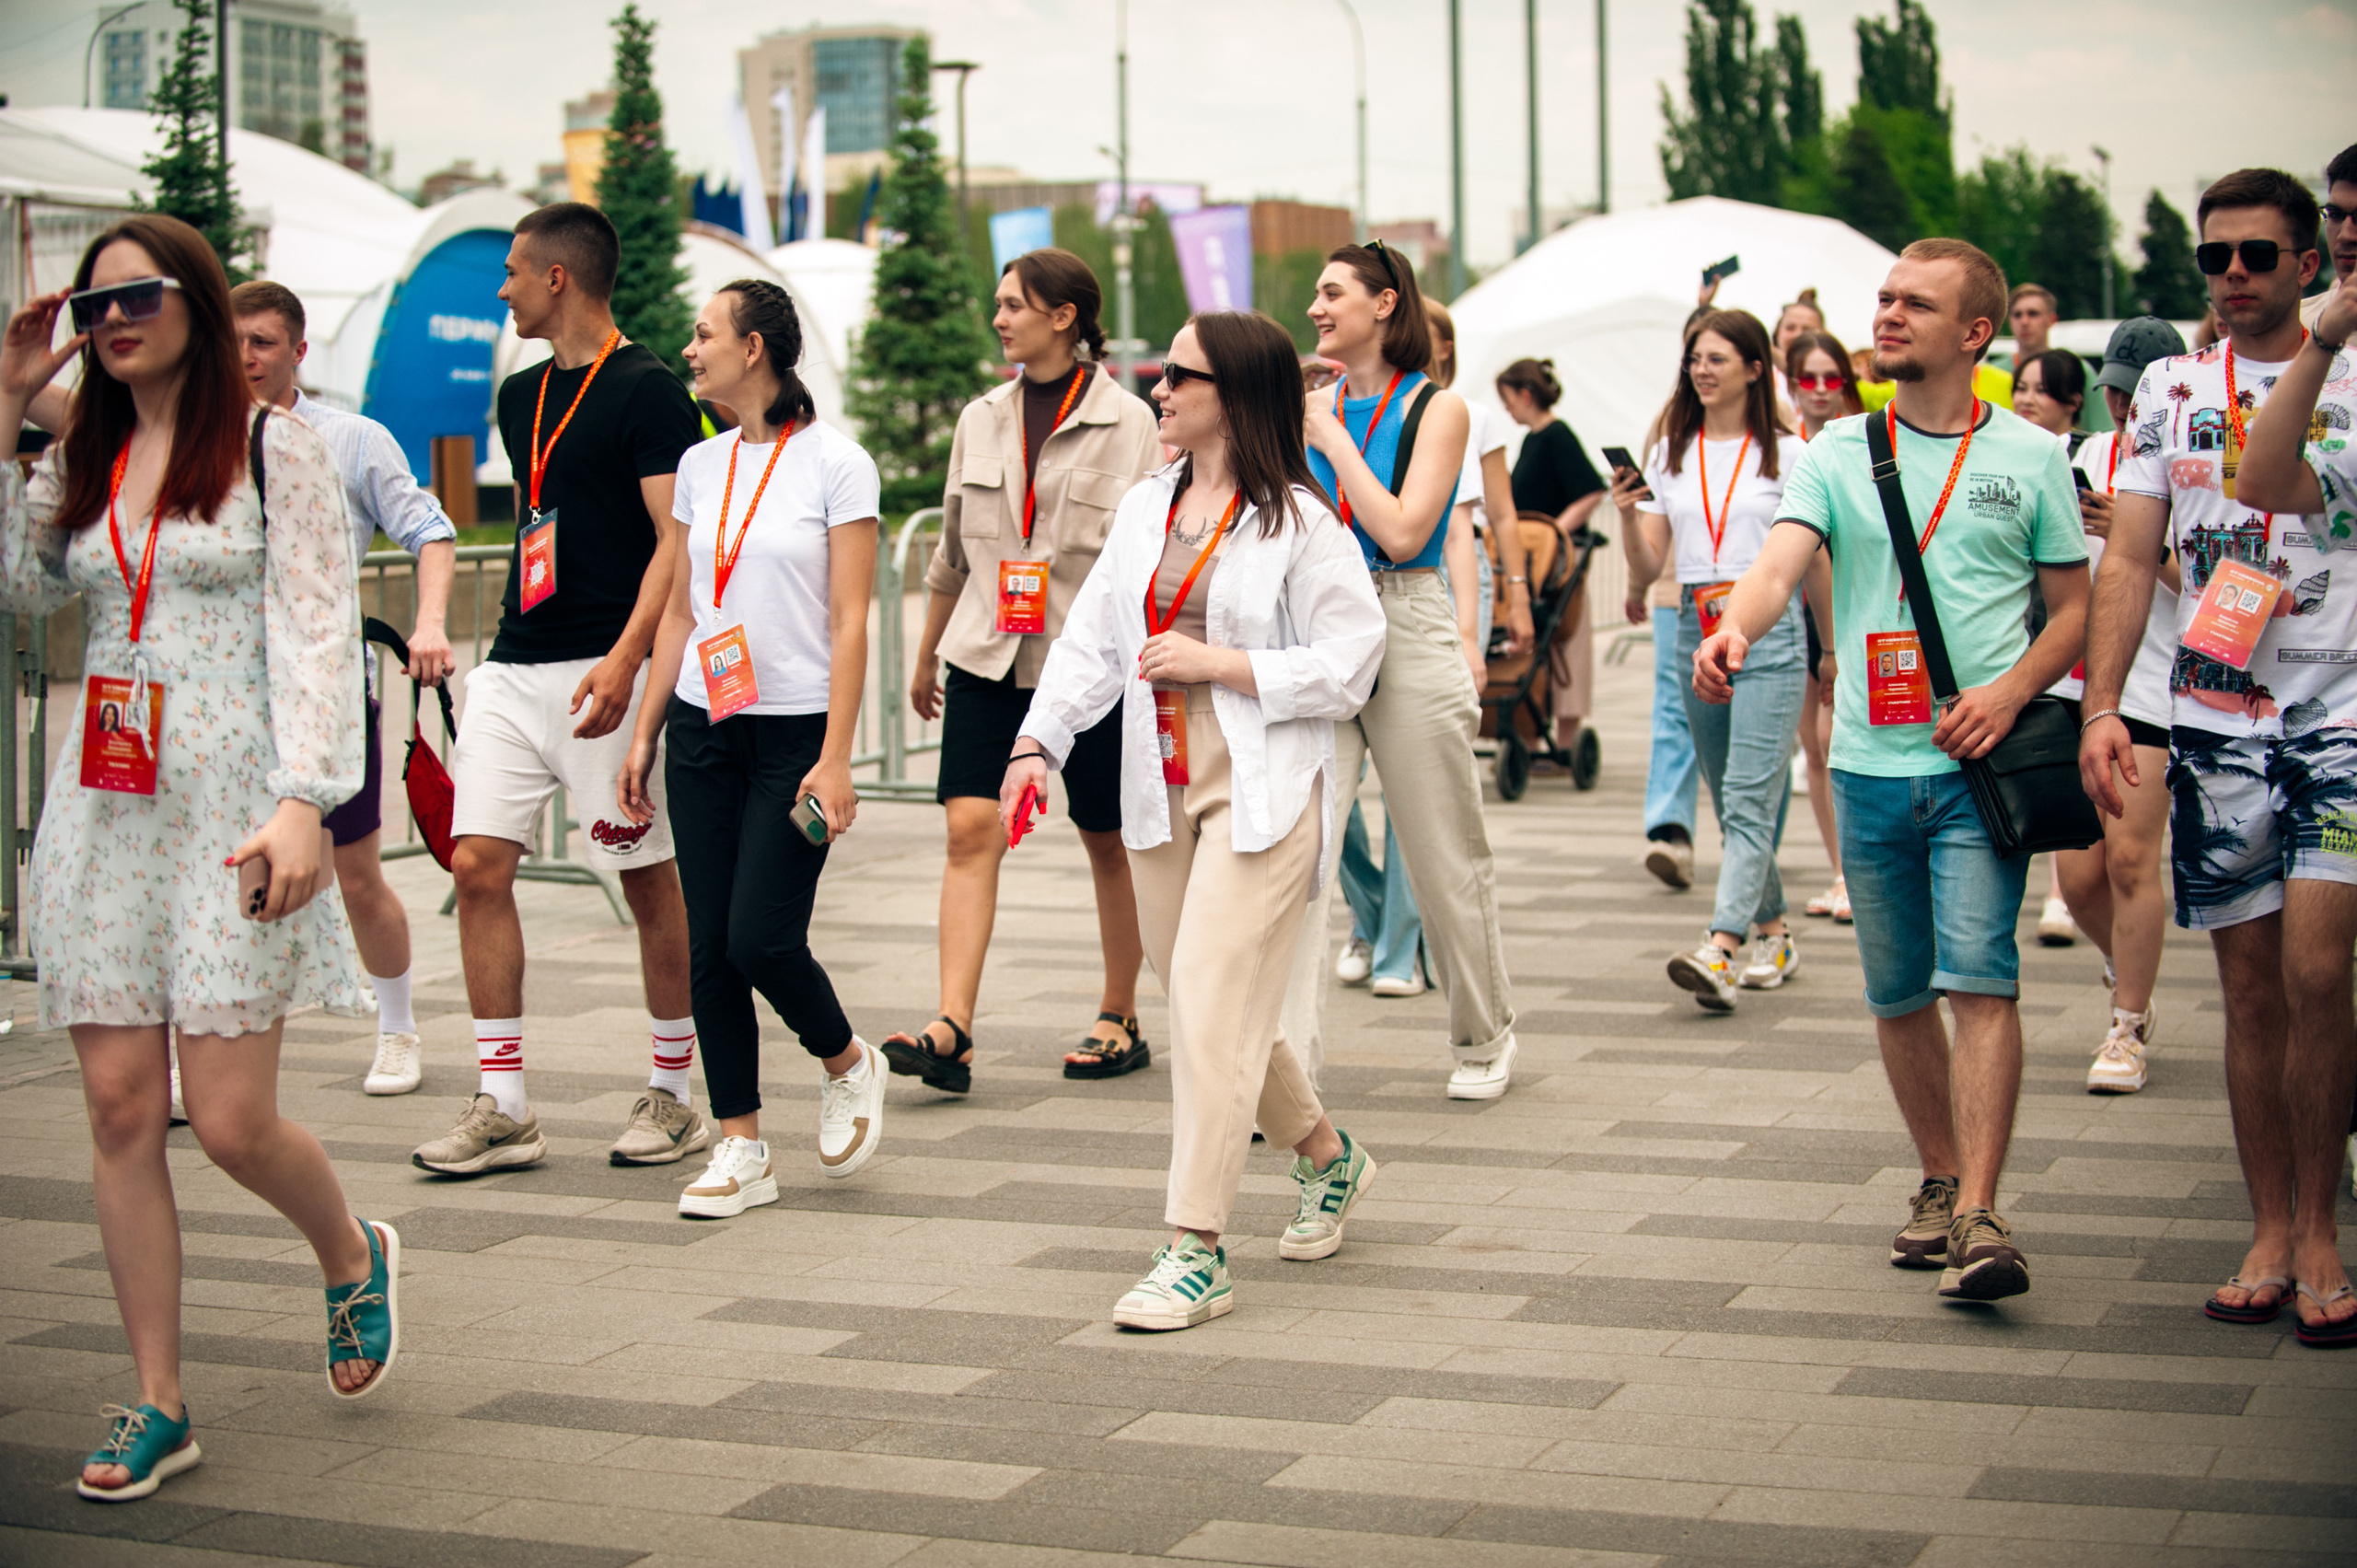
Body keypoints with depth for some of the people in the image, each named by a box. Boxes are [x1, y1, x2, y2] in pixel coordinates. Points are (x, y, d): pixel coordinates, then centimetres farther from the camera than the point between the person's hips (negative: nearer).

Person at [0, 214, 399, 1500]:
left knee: (230, 1120, -6)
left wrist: (302, 803, -18)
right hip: (105, 804, 5)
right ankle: (159, 1406, 11)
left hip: (230, 803, -5)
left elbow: (318, 635, -8)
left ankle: (354, 1257, 27)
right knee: (120, 1107, 1)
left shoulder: (274, 450, -1)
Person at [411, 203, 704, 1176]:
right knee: (477, 865, -1)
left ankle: (673, 1098, 14)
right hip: (515, 664, 7)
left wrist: (624, 658, -24)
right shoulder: (522, 398, 17)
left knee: (650, 881, 2)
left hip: (605, 674, -7)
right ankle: (503, 1109, 4)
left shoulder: (647, 390, -7)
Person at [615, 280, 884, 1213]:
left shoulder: (836, 464, -6)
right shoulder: (699, 466, 10)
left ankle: (848, 1066, 19)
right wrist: (645, 732, 11)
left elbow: (850, 623, -9)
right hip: (703, 729, 5)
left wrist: (835, 759, -15)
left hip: (797, 727, -5)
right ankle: (741, 1151, 10)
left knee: (762, 939, -10)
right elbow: (678, 611, 15)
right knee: (709, 945, 2)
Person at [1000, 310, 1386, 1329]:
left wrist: (1219, 664, -15)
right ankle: (1327, 1157, 38)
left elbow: (1349, 662, -10)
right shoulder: (1145, 508, 12)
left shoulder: (1299, 522, -8)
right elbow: (1092, 638, 12)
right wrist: (1038, 741, 0)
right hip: (1163, 789, 7)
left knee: (1213, 1004, -13)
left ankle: (1196, 1254, -10)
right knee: (1207, 1005, 14)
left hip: (1263, 794, -7)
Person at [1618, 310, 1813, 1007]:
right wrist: (1626, 513, -9)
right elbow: (1647, 569, 8)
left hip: (1769, 633, -5)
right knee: (1730, 801, 12)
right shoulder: (1669, 455, 11)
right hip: (1695, 631, 5)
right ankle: (1773, 933, 27)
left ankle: (1719, 952, -25)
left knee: (1750, 798, -14)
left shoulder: (1785, 453, 1)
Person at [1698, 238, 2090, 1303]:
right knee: (1896, 993, 12)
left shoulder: (2030, 456, 5)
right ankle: (1939, 1180, 29)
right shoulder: (1837, 453, 7)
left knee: (1979, 975, -14)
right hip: (1870, 764, 3)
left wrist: (2012, 689, -10)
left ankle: (1979, 1216, -15)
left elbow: (2074, 606, 9)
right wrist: (1733, 627, -32)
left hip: (1979, 766, -3)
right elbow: (1780, 563, -10)